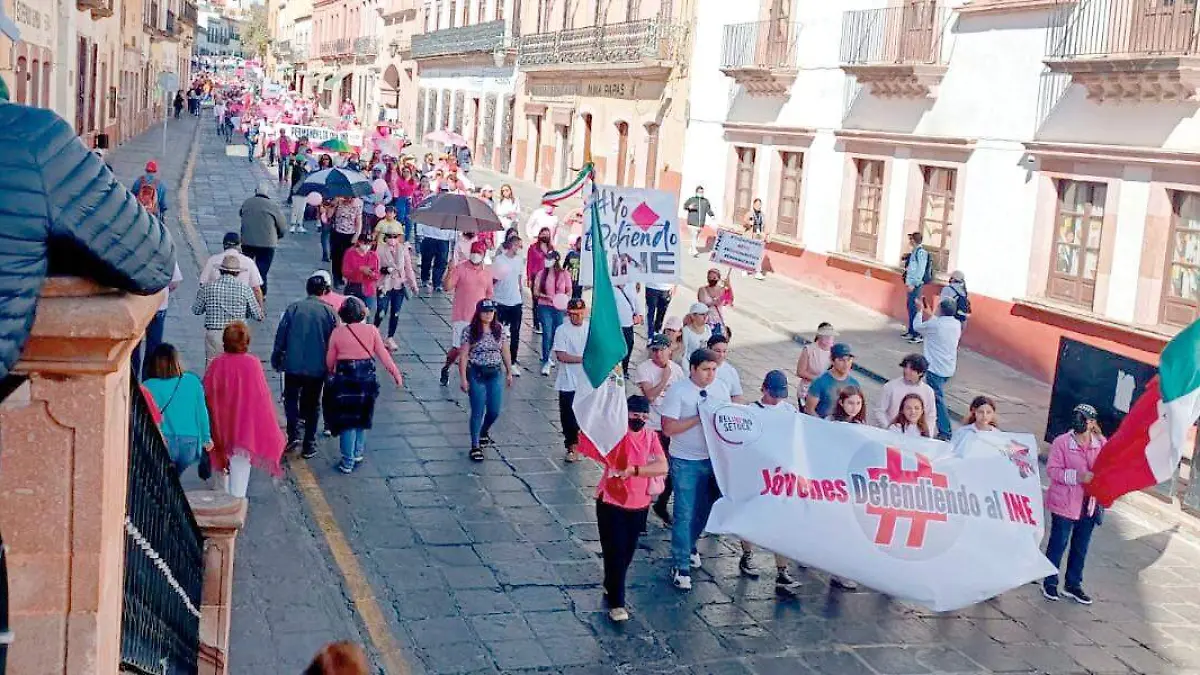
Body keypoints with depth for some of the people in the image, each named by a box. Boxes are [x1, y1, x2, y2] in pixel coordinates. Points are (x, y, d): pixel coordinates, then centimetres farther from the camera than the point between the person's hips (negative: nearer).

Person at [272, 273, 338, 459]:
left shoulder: (293, 308, -3)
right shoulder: (329, 312, -5)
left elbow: (281, 335, -1)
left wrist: (276, 360, 10)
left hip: (293, 365, 0)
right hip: (317, 367, 0)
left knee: (291, 399, 19)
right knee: (312, 405, 12)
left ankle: (294, 434, 1)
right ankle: (309, 446, 14)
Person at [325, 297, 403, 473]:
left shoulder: (337, 332, -5)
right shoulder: (371, 330, -4)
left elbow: (330, 361, 2)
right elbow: (384, 355, -3)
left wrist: (330, 373, 21)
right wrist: (396, 374, 4)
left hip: (344, 379, -2)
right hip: (367, 379, 2)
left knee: (347, 421, 6)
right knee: (362, 419, 20)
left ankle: (348, 462, 8)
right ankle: (358, 455, 27)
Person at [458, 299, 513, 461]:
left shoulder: (499, 329, 3)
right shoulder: (469, 330, -8)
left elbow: (505, 351, 10)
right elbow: (463, 355, -8)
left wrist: (509, 372, 10)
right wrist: (463, 378, -11)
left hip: (496, 374, 4)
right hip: (476, 375, -4)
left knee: (494, 411, 8)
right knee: (478, 412, 0)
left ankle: (484, 431, 40)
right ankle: (475, 446, 12)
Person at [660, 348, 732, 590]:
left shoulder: (720, 388, 1)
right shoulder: (678, 391, -13)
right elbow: (668, 428, -17)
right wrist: (699, 418, -21)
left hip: (714, 458, 5)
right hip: (686, 462, -5)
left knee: (704, 509, 17)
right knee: (684, 514, -2)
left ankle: (689, 545, 42)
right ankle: (680, 566, 7)